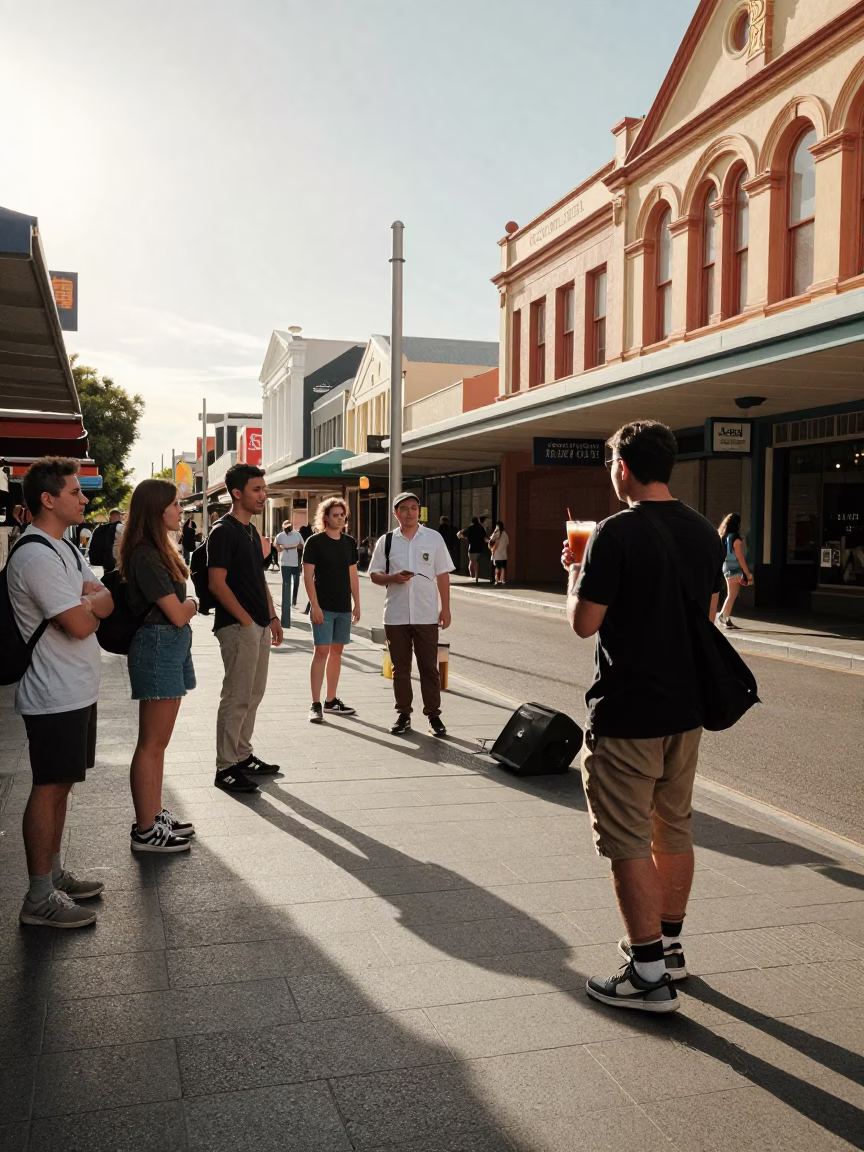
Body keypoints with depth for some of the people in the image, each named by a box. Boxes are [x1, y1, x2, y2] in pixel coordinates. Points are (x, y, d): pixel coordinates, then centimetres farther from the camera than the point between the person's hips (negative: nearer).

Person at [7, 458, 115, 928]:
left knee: (60, 785, 17)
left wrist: (85, 604, -12)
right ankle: (39, 898, 6)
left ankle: (54, 874, 29)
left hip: (76, 691, 10)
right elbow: (81, 625, -22)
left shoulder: (63, 549, 13)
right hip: (55, 697, -10)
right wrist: (92, 602, -2)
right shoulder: (36, 556, -19)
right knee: (48, 788, -3)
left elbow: (107, 604, 8)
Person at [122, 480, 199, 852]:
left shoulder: (159, 550, 14)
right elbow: (177, 614, -16)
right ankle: (145, 830, 7)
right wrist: (191, 605, 3)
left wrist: (183, 606, -5)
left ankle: (155, 814, 27)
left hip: (172, 646, 10)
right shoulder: (145, 557, -17)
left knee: (159, 741, 16)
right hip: (158, 647, -10)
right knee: (152, 743, -2)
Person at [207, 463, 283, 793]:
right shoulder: (223, 531, -12)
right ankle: (225, 767, 3)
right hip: (238, 626, -9)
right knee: (236, 697, -5)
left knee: (253, 694, 15)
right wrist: (246, 620, -16)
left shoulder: (251, 530, 15)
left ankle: (243, 756, 26)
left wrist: (272, 617, 15)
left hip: (258, 625, 9)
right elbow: (217, 583, -18)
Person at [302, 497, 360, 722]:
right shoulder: (314, 542, -7)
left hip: (344, 607, 6)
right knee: (321, 651, -9)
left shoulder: (350, 542, 9)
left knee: (337, 651, 11)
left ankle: (331, 701, 20)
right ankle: (316, 705, -6)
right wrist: (314, 605, -16)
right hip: (323, 606, -6)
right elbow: (308, 576, -9)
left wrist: (357, 604, 11)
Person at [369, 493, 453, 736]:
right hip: (396, 615, 1)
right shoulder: (386, 541, 5)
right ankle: (403, 714, 19)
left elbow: (442, 575, 4)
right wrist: (393, 578, -14)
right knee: (400, 668, 9)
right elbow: (374, 575, 7)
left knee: (429, 667, 3)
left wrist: (445, 608, -1)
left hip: (426, 615, -1)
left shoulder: (434, 538, 4)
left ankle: (433, 715, 12)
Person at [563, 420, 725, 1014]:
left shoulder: (617, 532, -18)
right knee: (674, 827, 18)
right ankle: (668, 944, 32)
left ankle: (650, 973, 8)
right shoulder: (705, 532, 4)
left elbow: (584, 622, -17)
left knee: (628, 840, 2)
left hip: (626, 713, -7)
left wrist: (575, 571, 2)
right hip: (686, 707, 8)